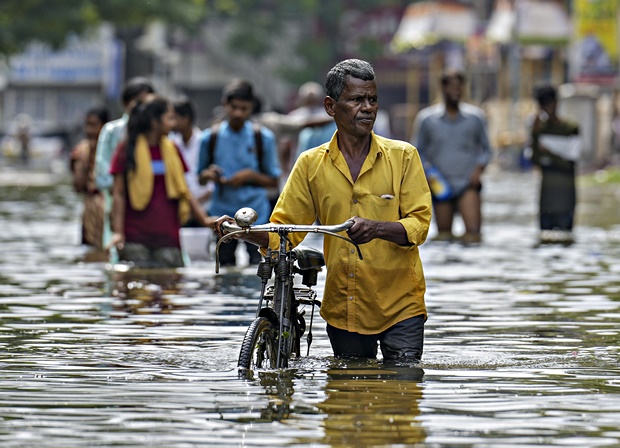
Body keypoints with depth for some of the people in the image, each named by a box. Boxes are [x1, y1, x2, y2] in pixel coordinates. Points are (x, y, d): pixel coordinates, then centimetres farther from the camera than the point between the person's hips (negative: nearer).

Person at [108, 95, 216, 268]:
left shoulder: (171, 149, 13)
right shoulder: (128, 149, 0)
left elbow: (184, 190, 17)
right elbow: (118, 194, -1)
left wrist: (204, 219, 7)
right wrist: (118, 232, -7)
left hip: (168, 234, 4)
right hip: (136, 238, -4)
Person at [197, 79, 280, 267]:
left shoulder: (263, 137, 1)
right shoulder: (210, 137, 3)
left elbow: (273, 181, 5)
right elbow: (201, 178, 12)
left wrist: (251, 176, -13)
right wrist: (209, 175, -10)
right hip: (223, 213, 1)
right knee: (225, 266, 3)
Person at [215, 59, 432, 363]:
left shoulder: (402, 156, 1)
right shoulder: (311, 164, 6)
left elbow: (419, 224, -6)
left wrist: (378, 228, -26)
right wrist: (244, 232, -13)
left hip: (400, 305, -2)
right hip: (343, 309, 2)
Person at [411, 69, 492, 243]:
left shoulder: (476, 117, 3)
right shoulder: (426, 119, 1)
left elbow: (486, 149, 12)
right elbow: (416, 152, 9)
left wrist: (479, 168, -6)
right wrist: (426, 171, -8)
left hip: (468, 183, -1)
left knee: (472, 233, -18)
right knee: (444, 237, 6)